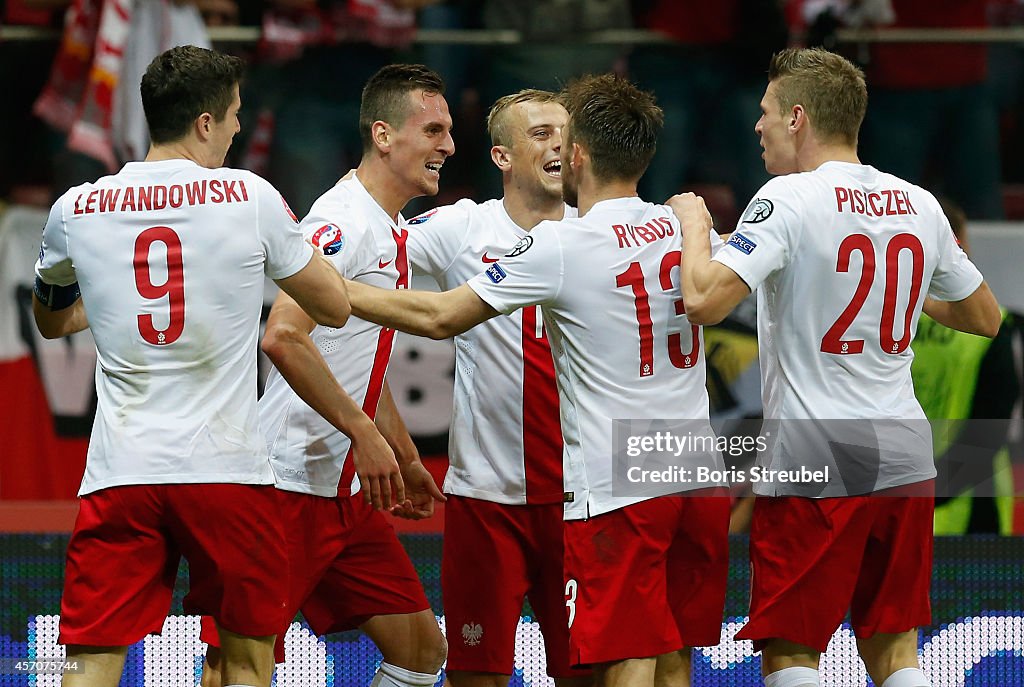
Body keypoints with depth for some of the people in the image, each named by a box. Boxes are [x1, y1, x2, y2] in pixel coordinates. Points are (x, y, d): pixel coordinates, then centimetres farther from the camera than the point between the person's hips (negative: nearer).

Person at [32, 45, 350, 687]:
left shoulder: (75, 209, 5)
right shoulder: (250, 197, -3)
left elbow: (52, 320, 25)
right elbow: (336, 308, 9)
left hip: (120, 468, 2)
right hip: (228, 466, -1)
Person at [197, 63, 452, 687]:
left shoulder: (395, 232, 16)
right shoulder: (344, 219, -16)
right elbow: (283, 337, -28)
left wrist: (408, 459, 34)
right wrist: (365, 435, -26)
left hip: (349, 491, 10)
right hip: (290, 484, -10)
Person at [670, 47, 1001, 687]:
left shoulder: (790, 199, -11)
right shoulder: (920, 205, 8)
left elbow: (705, 300, -22)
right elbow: (986, 317, 19)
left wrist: (695, 222, -3)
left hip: (812, 466, -6)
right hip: (905, 459, 6)